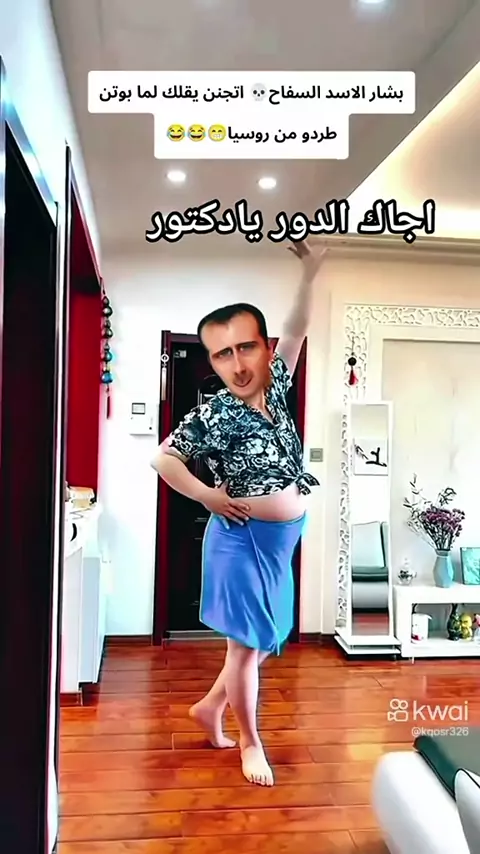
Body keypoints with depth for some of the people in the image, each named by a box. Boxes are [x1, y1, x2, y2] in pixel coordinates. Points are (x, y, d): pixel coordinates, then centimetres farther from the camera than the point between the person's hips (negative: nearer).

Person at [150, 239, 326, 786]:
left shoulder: (274, 388, 0)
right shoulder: (213, 417, -17)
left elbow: (297, 330, 8)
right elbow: (162, 458, -11)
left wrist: (309, 276, -1)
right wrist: (208, 498, -15)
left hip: (280, 540, 7)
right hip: (243, 540, -7)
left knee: (270, 639, 19)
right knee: (246, 645, 6)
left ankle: (209, 706, 38)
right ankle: (249, 742, 26)